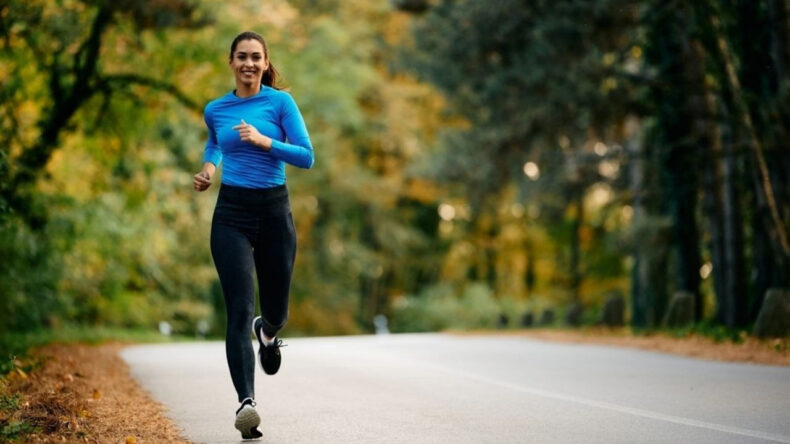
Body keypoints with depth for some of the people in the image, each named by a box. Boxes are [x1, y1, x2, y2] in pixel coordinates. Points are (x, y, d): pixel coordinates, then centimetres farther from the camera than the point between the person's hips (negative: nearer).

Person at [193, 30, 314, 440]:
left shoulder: (281, 102, -1)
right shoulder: (215, 109, 7)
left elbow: (306, 157, -7)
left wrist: (264, 141, -19)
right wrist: (208, 168, 11)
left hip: (274, 211, 0)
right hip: (231, 213, 0)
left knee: (276, 310, 12)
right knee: (240, 310, -15)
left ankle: (268, 331, 51)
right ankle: (246, 402, -21)